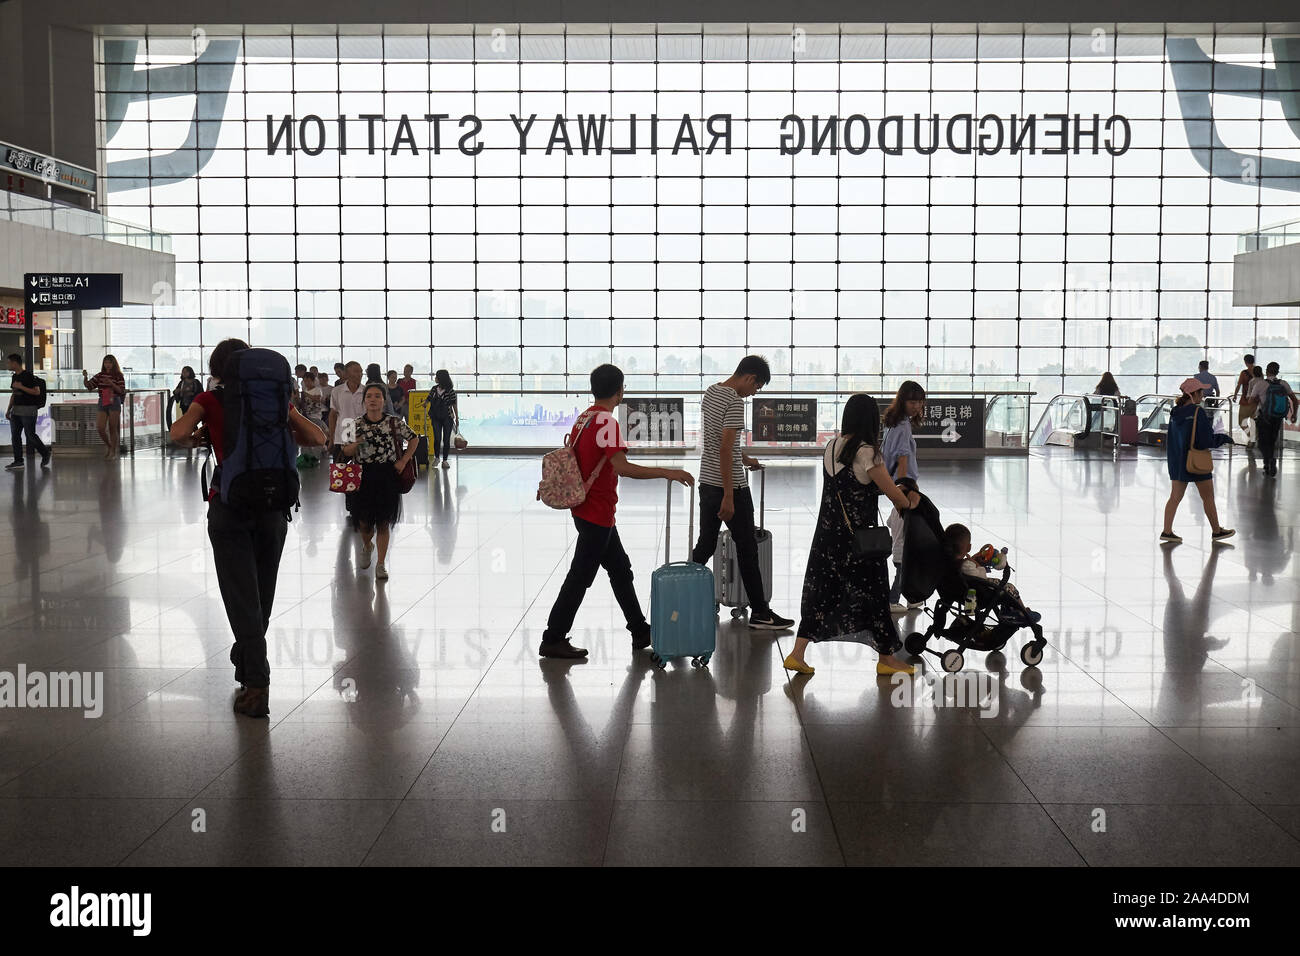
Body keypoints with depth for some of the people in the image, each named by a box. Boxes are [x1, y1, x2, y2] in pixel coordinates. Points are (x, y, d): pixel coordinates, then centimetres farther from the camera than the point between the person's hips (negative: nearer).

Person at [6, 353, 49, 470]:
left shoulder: (28, 375, -10)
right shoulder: (15, 376, 15)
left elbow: (37, 392, -16)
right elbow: (13, 395, 21)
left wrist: (21, 387, -19)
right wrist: (8, 410, 17)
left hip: (28, 409, -8)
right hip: (16, 410, 8)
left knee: (30, 434, -5)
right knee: (15, 435, 4)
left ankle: (45, 453, 14)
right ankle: (18, 461, 7)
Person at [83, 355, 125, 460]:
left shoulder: (118, 376, -1)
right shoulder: (99, 375, 10)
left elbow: (122, 391, -8)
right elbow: (89, 386, 7)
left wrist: (112, 384, -21)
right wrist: (85, 377, -11)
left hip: (114, 403, -3)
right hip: (102, 403, 3)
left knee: (113, 429, -2)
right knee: (100, 428, -6)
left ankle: (113, 452, 7)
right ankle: (109, 446, 18)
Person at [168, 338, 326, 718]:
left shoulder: (210, 399, 1)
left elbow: (178, 434, -13)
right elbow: (318, 438, 5)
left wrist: (199, 437, 8)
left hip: (229, 504, -3)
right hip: (272, 504, 3)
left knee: (241, 596, -2)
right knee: (262, 593, 18)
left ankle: (257, 684, -11)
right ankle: (246, 661, 36)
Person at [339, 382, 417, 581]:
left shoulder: (394, 422, -4)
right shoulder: (356, 424, -1)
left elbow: (413, 439, 9)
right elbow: (346, 453, 3)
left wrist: (403, 461, 0)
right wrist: (355, 444, -18)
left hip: (387, 476, -1)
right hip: (363, 476, 1)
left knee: (383, 522, 4)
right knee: (364, 521, 8)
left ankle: (381, 563, 15)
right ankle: (366, 547, 42)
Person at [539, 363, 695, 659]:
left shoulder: (583, 418, 8)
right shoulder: (607, 422, -20)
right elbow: (621, 467, -30)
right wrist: (666, 472, -29)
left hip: (586, 509, 10)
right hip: (597, 514, -10)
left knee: (621, 570, 17)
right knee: (580, 577, -1)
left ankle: (641, 632, 26)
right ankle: (553, 640, 7)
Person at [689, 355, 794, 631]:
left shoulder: (710, 392, 11)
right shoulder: (734, 402, -17)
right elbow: (725, 448, -23)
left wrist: (744, 459, 35)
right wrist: (729, 496, -22)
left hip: (706, 483, 9)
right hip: (730, 486, -9)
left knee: (705, 546, 13)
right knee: (747, 549, 0)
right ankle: (759, 613, 7)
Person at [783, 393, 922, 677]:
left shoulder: (831, 447, 5)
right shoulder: (867, 452, -17)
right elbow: (893, 493, -13)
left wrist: (901, 493, 14)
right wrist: (909, 502, 10)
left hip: (827, 534, 6)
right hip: (858, 536, -6)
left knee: (821, 589, 12)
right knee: (871, 590, 8)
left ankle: (797, 654, 10)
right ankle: (887, 659, 23)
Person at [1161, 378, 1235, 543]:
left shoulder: (1175, 413, 5)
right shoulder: (1198, 412, -16)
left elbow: (1170, 440, 12)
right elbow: (1208, 441, -17)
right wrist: (1225, 438, -1)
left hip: (1177, 462, 6)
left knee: (1175, 497, 8)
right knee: (1208, 498, 8)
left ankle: (1167, 531, 4)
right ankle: (1217, 531, 20)